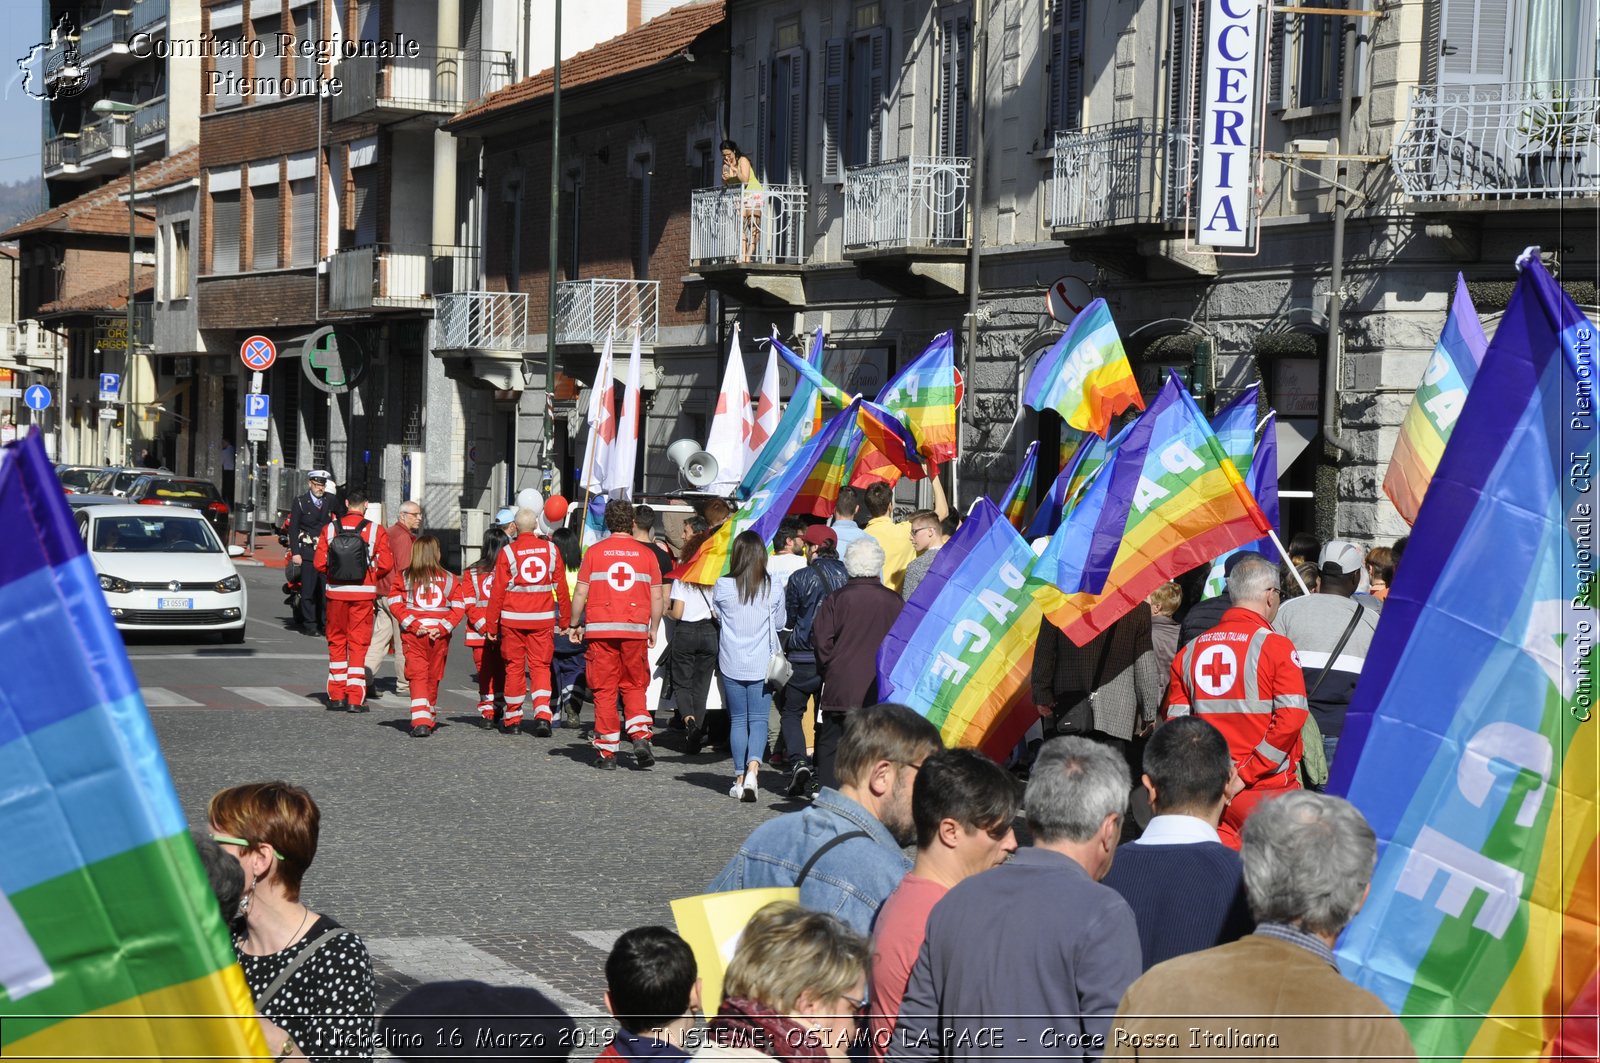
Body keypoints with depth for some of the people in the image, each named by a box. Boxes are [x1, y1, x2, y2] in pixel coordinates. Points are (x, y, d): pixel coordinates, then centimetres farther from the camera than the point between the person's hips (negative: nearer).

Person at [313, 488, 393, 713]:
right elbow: (386, 564, -9)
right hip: (364, 593, -1)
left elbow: (320, 563, -4)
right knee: (358, 643, 3)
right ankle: (355, 698, -1)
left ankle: (337, 695, 14)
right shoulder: (375, 531, -5)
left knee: (336, 642, 13)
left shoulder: (330, 529, -1)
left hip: (336, 593, 1)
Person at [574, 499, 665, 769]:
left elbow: (580, 593, 0)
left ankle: (607, 751, 5)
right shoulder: (646, 554, 3)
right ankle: (640, 737, -4)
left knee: (604, 690, 4)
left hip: (600, 630, -1)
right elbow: (656, 597, 5)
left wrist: (576, 625, 13)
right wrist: (653, 629, 17)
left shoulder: (594, 552, 0)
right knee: (634, 687, 13)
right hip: (635, 630, 1)